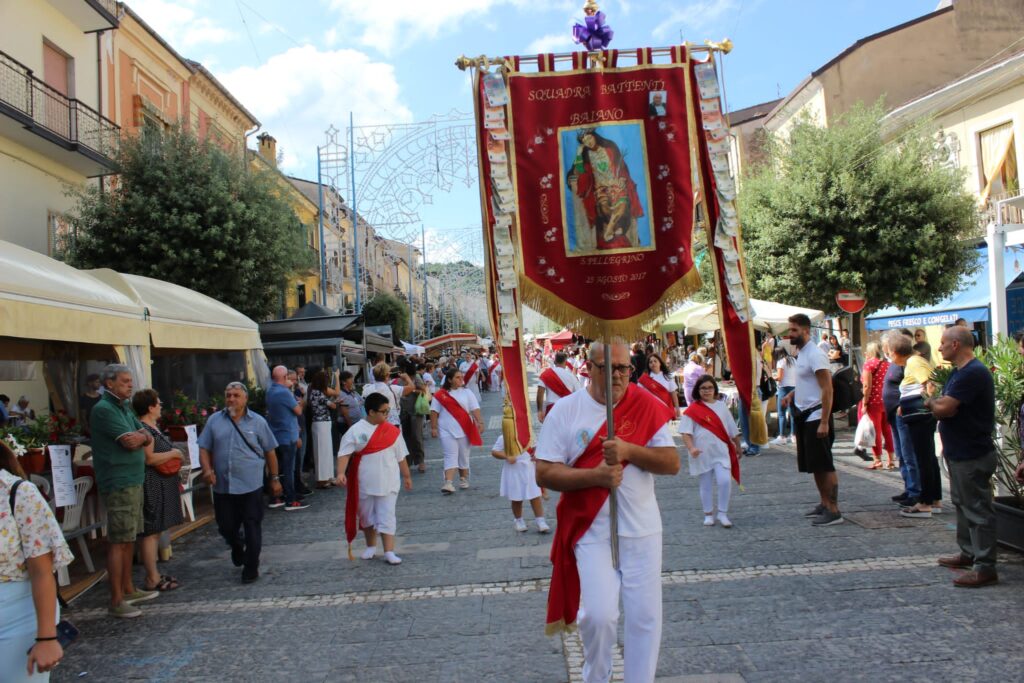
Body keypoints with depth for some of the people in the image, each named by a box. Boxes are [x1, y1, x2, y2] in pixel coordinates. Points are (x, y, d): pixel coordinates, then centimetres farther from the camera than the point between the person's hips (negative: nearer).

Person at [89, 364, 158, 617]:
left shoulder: (125, 407, 15)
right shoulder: (103, 409, -13)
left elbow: (147, 438, 12)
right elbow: (129, 442, -19)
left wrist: (140, 437, -10)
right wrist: (139, 437, 1)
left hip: (134, 480, 9)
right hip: (118, 484, -9)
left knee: (129, 538, 16)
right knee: (118, 541, -7)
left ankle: (128, 590, 26)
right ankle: (116, 601, -2)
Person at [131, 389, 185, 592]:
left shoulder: (153, 427, 16)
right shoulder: (143, 429, -15)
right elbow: (149, 458, -23)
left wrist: (176, 458, 15)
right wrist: (174, 453, -11)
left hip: (162, 486, 10)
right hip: (152, 486, -10)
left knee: (156, 531, 13)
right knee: (151, 531, -5)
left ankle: (154, 574, 20)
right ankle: (152, 579, -1)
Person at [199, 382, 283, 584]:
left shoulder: (258, 422, 2)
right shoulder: (214, 421, 6)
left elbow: (270, 452, 6)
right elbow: (204, 448, 6)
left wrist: (275, 478, 6)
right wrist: (207, 470, -10)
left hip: (251, 486, -2)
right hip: (222, 486, 2)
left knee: (252, 529, 1)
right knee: (226, 527, 12)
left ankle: (251, 568, 15)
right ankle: (237, 547, 44)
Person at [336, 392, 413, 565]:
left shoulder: (392, 431, 1)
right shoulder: (356, 430, -8)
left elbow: (401, 456, 9)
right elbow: (344, 453, -13)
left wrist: (406, 476, 13)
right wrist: (341, 473, -27)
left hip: (388, 482, 1)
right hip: (365, 483, 0)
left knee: (387, 516, -2)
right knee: (367, 515, 14)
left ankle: (389, 552, -1)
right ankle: (371, 547, 33)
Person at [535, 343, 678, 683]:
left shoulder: (646, 405, -2)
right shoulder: (565, 410, -5)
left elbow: (672, 463, -5)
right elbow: (544, 473, -7)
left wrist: (628, 450, -21)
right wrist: (595, 476, -21)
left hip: (642, 530, 2)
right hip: (592, 531, -2)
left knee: (645, 616, 6)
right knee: (600, 615, -7)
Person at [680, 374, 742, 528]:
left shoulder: (721, 405, 7)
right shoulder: (693, 410, -5)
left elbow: (732, 430, 16)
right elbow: (685, 432, -10)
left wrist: (738, 446, 21)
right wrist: (691, 448, -24)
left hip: (721, 451, 2)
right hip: (702, 453, -2)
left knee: (725, 481, -12)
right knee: (705, 485, 8)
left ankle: (723, 514, 4)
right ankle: (708, 515, 23)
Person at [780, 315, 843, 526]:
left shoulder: (815, 355, -17)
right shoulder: (800, 354, 12)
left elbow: (827, 389, -21)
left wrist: (824, 422, -24)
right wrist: (791, 395, 6)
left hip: (816, 416, -10)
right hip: (804, 416, 10)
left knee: (824, 465, -6)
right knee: (814, 465, 15)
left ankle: (834, 511, -2)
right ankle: (824, 504, 25)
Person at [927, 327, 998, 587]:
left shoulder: (972, 373, -22)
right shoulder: (961, 371, 15)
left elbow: (943, 408, -27)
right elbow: (944, 407, 13)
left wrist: (932, 402, -7)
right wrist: (937, 403, -8)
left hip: (972, 456, -11)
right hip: (960, 453, 11)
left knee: (978, 510, -5)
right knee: (964, 505, 19)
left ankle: (985, 568, 1)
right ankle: (969, 553, 31)